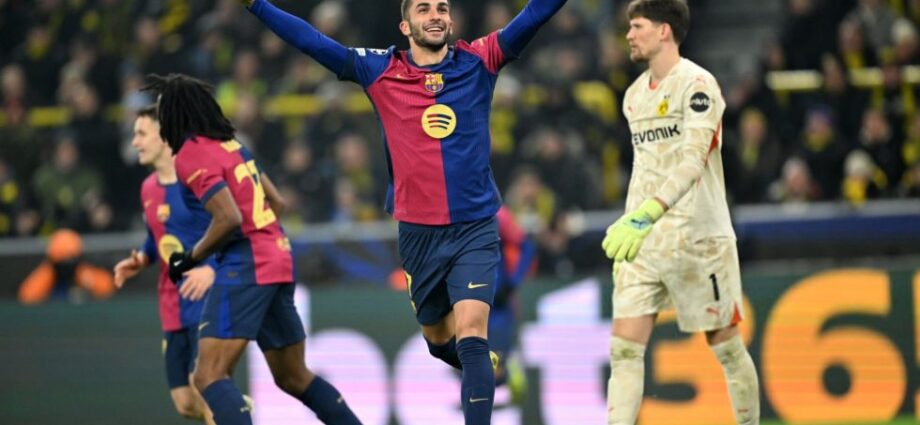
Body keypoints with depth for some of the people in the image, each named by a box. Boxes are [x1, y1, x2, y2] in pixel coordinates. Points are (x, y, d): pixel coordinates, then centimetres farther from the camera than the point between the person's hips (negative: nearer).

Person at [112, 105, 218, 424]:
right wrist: (140, 260, 5)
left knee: (202, 384, -17)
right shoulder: (149, 188, 11)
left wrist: (212, 269, -30)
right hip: (174, 309, 8)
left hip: (209, 300, -8)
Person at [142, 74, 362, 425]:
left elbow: (229, 218, -20)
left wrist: (190, 258, -8)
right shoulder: (230, 145, 16)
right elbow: (277, 203, 20)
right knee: (293, 377, 20)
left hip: (245, 265, -9)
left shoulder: (191, 156, -10)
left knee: (209, 376, -15)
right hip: (278, 259, 9)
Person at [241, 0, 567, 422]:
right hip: (419, 233, 2)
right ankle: (484, 371, 49)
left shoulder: (479, 62, 0)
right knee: (438, 338, 17)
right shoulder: (380, 72, 0)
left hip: (475, 229, -2)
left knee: (471, 335, -16)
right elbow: (311, 41, -2)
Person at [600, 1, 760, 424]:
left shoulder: (697, 84, -11)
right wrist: (626, 227, 17)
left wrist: (646, 214, -32)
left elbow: (693, 160, -22)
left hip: (698, 236, -6)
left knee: (725, 344, 4)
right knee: (624, 348, -6)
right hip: (643, 241, 6)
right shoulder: (635, 94, 14)